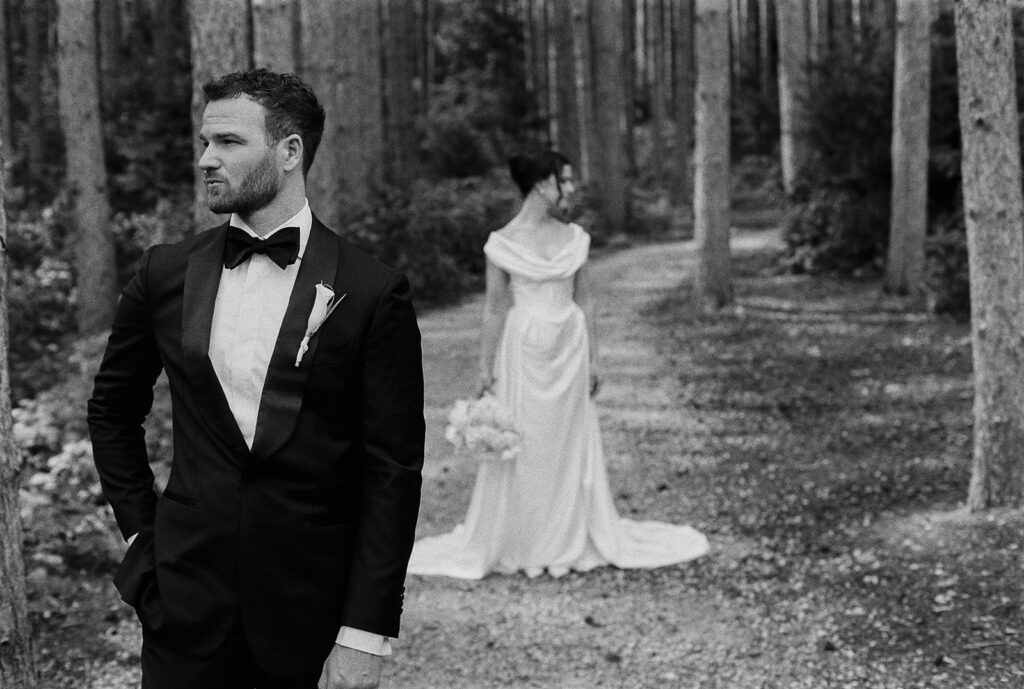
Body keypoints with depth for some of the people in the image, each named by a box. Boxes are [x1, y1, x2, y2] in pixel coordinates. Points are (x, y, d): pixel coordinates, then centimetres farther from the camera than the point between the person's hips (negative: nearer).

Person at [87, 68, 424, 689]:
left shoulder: (374, 293, -8)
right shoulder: (166, 274, 2)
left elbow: (393, 473, -9)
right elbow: (113, 408, 17)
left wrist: (365, 637, -12)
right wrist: (141, 530, 9)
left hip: (316, 607, -2)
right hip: (187, 597, 3)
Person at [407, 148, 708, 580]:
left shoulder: (575, 238, 4)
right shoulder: (503, 243, -6)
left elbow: (585, 299, 8)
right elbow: (495, 309, -4)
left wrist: (593, 358, 6)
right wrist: (486, 368, -4)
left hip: (569, 350, 3)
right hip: (523, 350, -3)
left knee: (571, 446, 8)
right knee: (520, 448, 3)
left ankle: (572, 540, 20)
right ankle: (514, 545, 16)